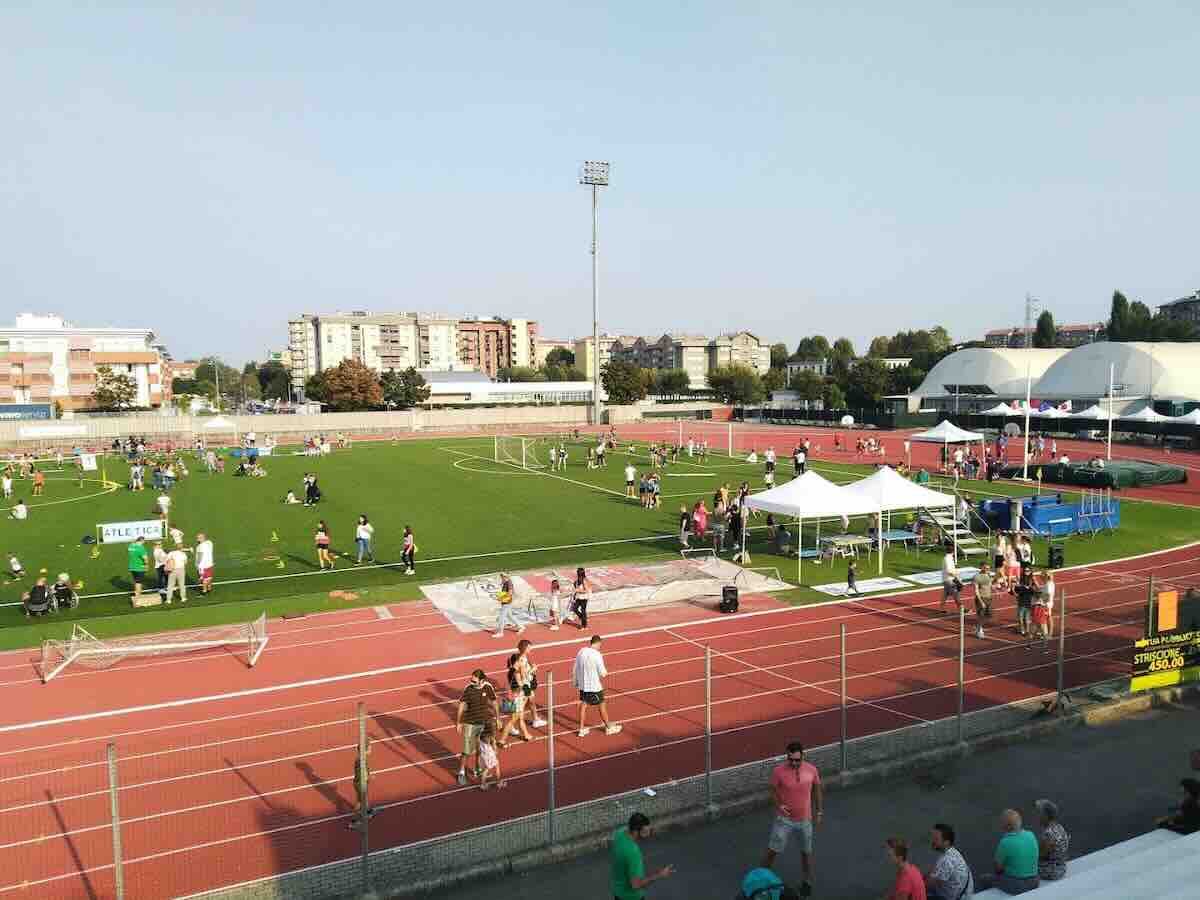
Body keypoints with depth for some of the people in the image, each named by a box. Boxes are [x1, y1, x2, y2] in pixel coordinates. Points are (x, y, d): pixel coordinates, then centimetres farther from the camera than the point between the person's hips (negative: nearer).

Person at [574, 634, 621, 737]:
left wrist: (576, 681, 17)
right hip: (594, 686, -6)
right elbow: (603, 673, -19)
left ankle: (582, 729, 22)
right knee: (602, 705, 12)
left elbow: (576, 669, 5)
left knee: (583, 704, 16)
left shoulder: (581, 651, -4)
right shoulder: (597, 655, -22)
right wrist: (606, 673, 3)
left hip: (582, 684, 6)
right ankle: (608, 727, 28)